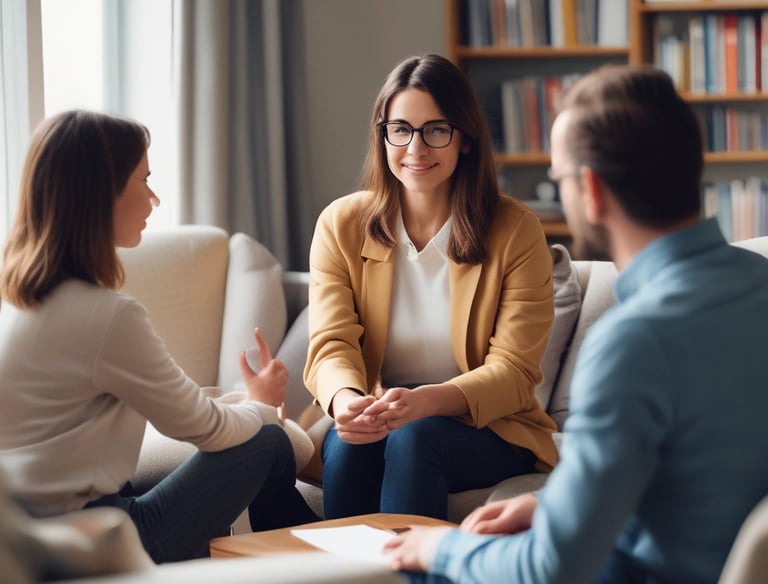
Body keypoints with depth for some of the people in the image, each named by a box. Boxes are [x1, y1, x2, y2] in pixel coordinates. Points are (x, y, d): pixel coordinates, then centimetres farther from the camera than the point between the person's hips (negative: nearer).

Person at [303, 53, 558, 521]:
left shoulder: (516, 232, -6)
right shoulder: (341, 224, 1)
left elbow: (513, 372, -12)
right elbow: (331, 343, -8)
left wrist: (428, 400, -33)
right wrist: (345, 400, -34)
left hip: (487, 429, -1)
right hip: (375, 420, 2)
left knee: (412, 439, -33)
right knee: (349, 442, -31)